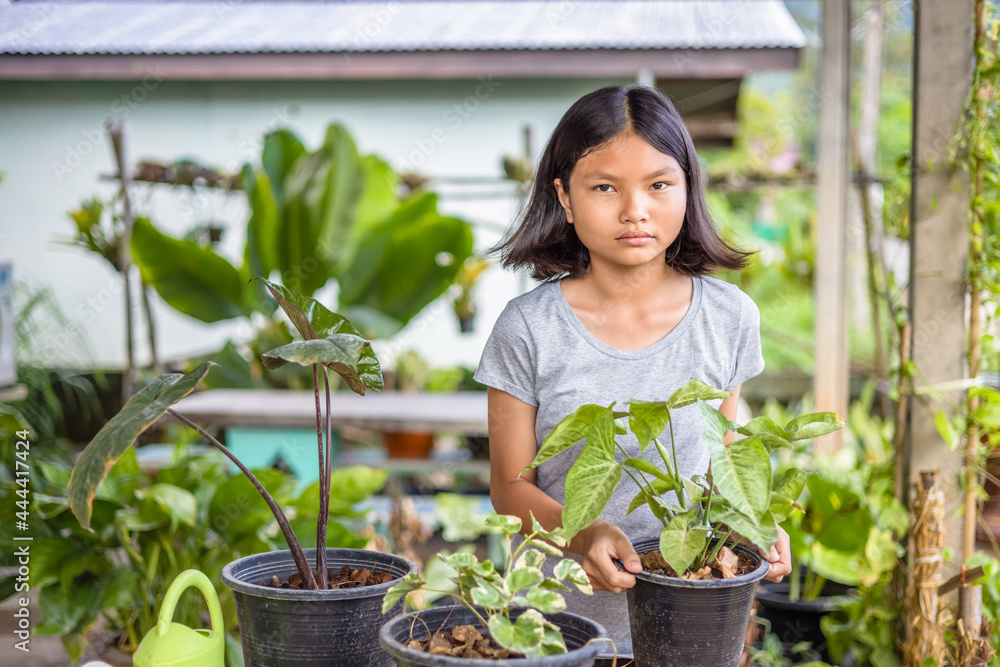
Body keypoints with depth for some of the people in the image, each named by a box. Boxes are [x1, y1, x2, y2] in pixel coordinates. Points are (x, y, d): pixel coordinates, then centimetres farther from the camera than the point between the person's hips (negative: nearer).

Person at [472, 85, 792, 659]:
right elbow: (511, 486, -7)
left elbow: (720, 457, 7)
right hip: (565, 617, -2)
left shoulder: (730, 316, -4)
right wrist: (583, 533, -25)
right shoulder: (529, 328, -11)